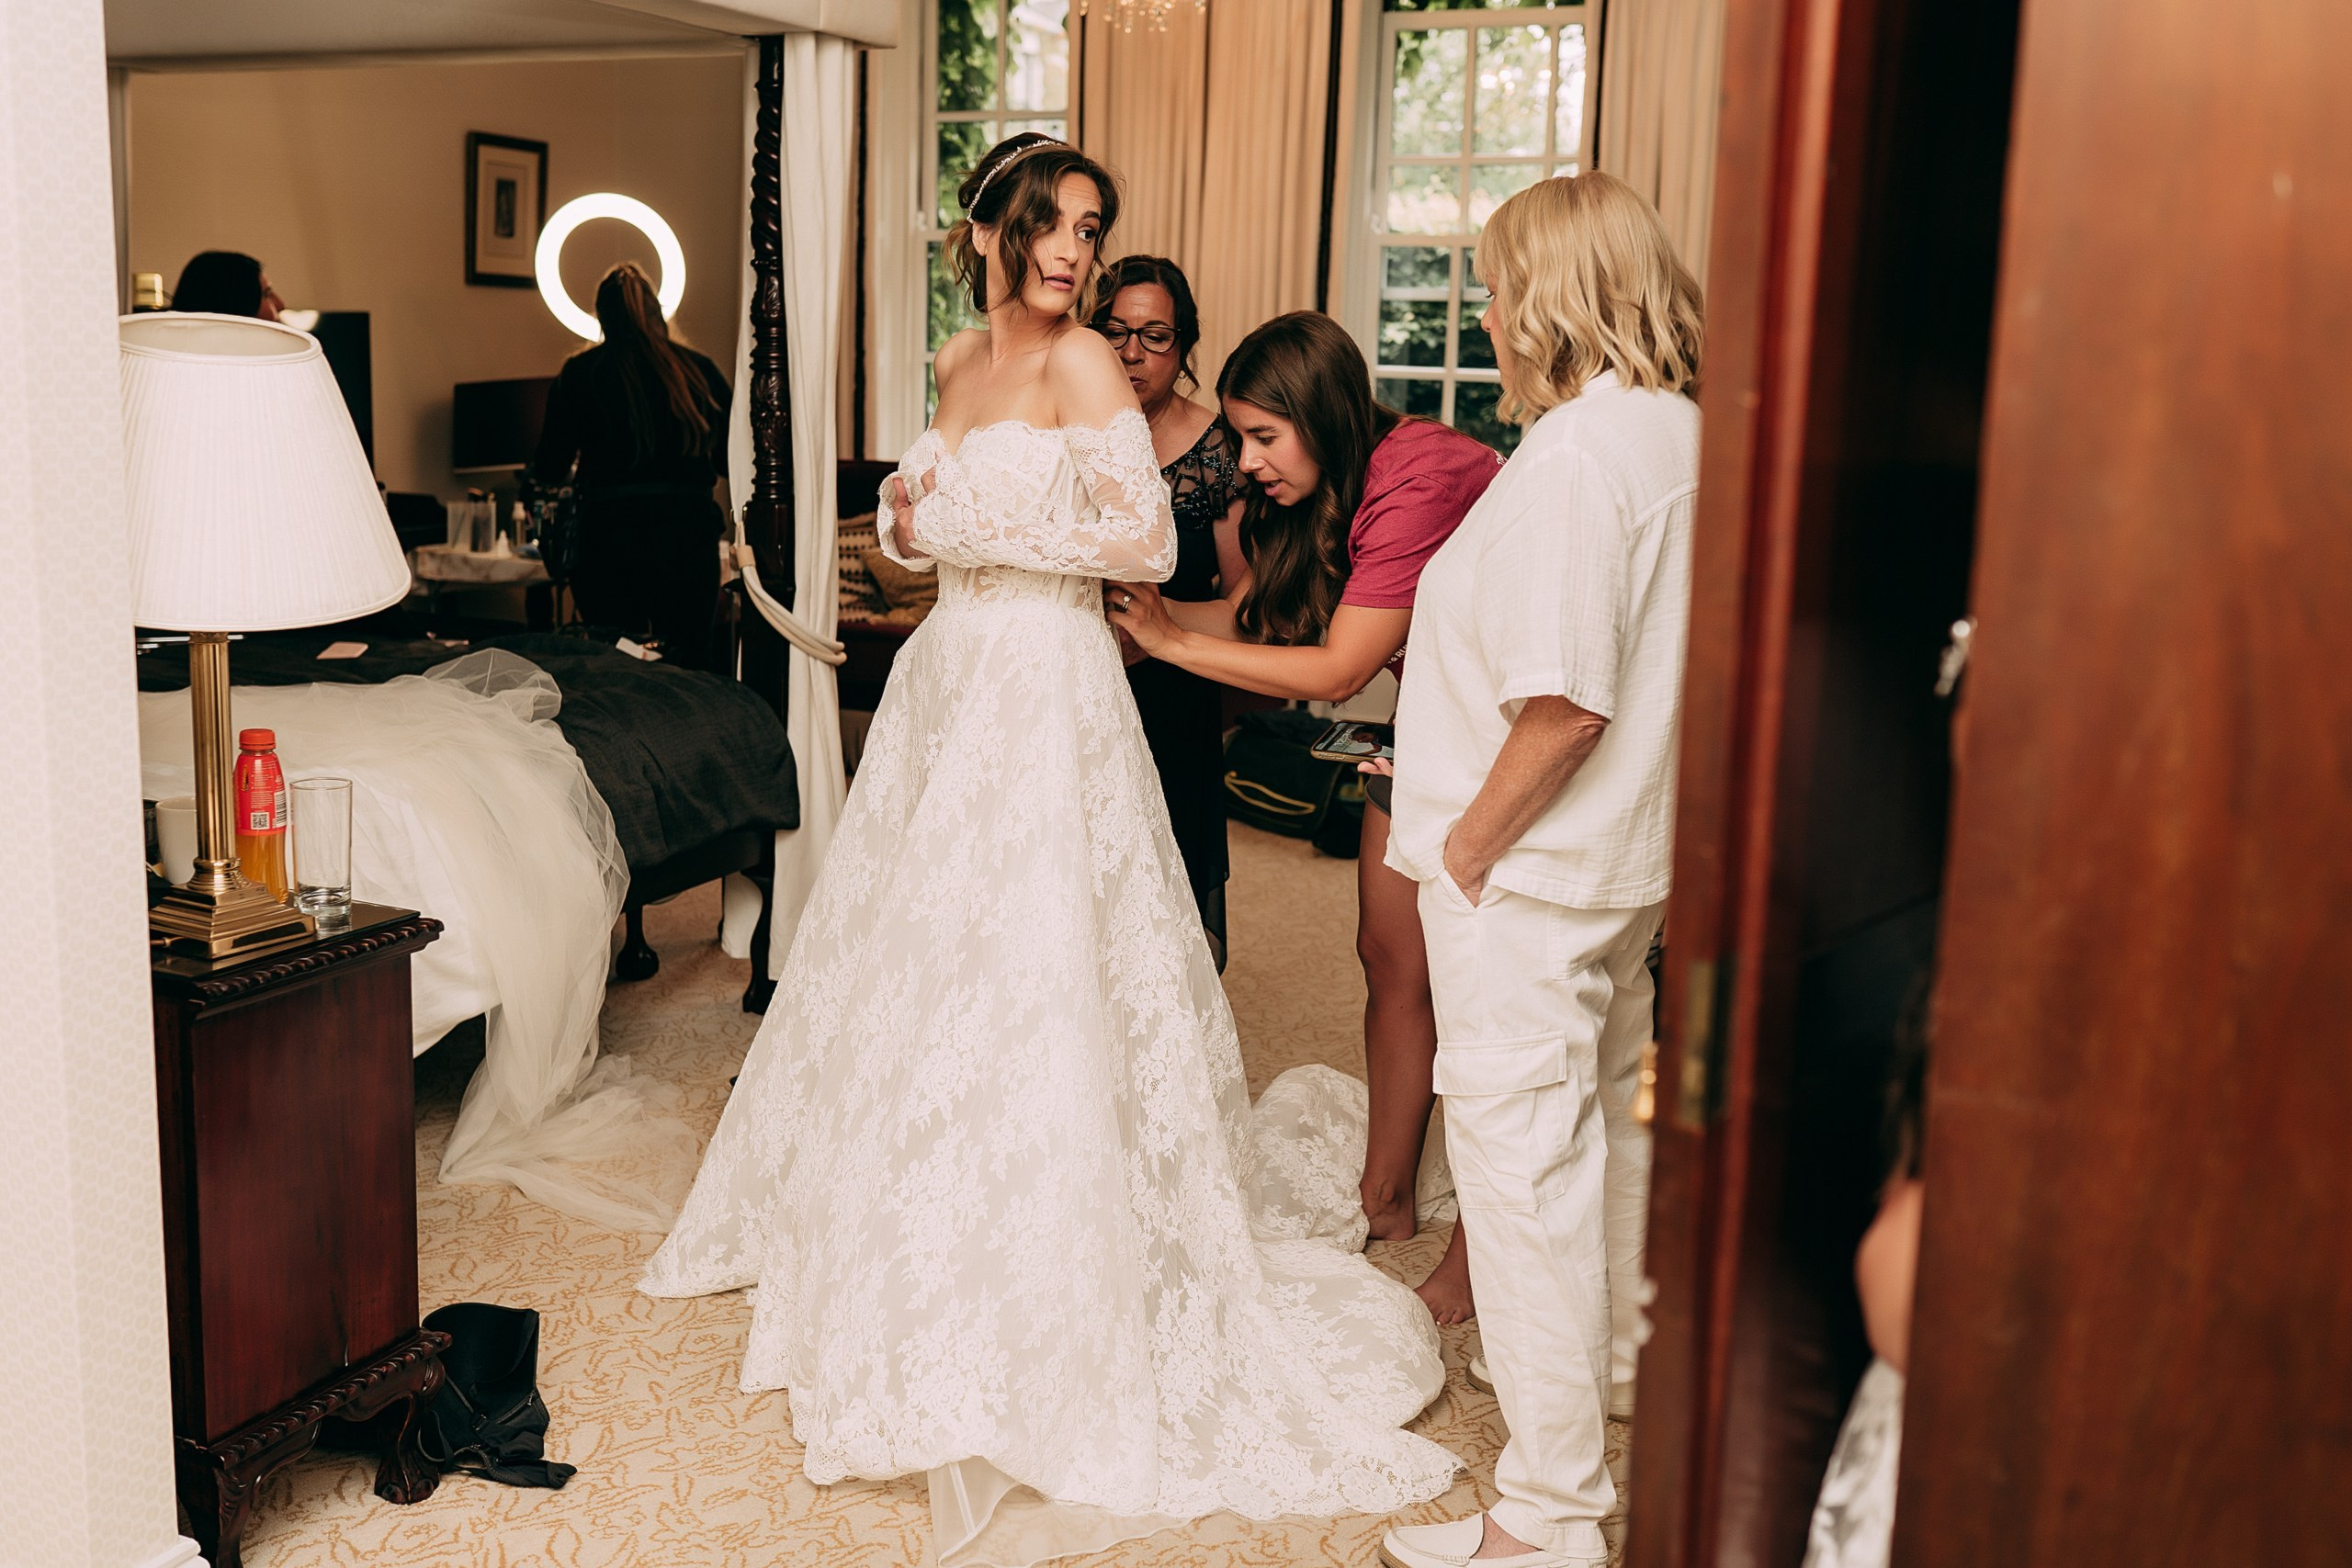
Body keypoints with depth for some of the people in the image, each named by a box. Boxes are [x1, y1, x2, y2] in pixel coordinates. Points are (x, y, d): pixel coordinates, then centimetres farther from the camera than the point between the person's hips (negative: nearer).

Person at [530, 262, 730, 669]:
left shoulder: (579, 373, 2)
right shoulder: (699, 370, 5)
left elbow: (548, 471, 4)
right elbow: (732, 461, 8)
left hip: (609, 539, -1)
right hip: (689, 536, 1)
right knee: (688, 670, 8)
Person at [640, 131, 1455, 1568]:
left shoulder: (1084, 363, -9)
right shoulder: (961, 361, 13)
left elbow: (1149, 544, -17)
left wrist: (982, 529, -16)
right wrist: (913, 518, 2)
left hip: (1045, 686, -8)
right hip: (953, 670, 8)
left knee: (1028, 973, -8)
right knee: (917, 953, 16)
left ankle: (1045, 1303, 2)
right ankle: (897, 1223, 35)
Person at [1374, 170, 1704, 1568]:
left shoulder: (1573, 455, -22)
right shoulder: (1689, 432, 5)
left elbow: (1562, 705, -28)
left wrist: (1465, 847, -15)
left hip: (1526, 876, -10)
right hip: (1627, 858, 10)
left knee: (1521, 1156, -1)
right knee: (1606, 1118, 25)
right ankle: (1613, 1363, 48)